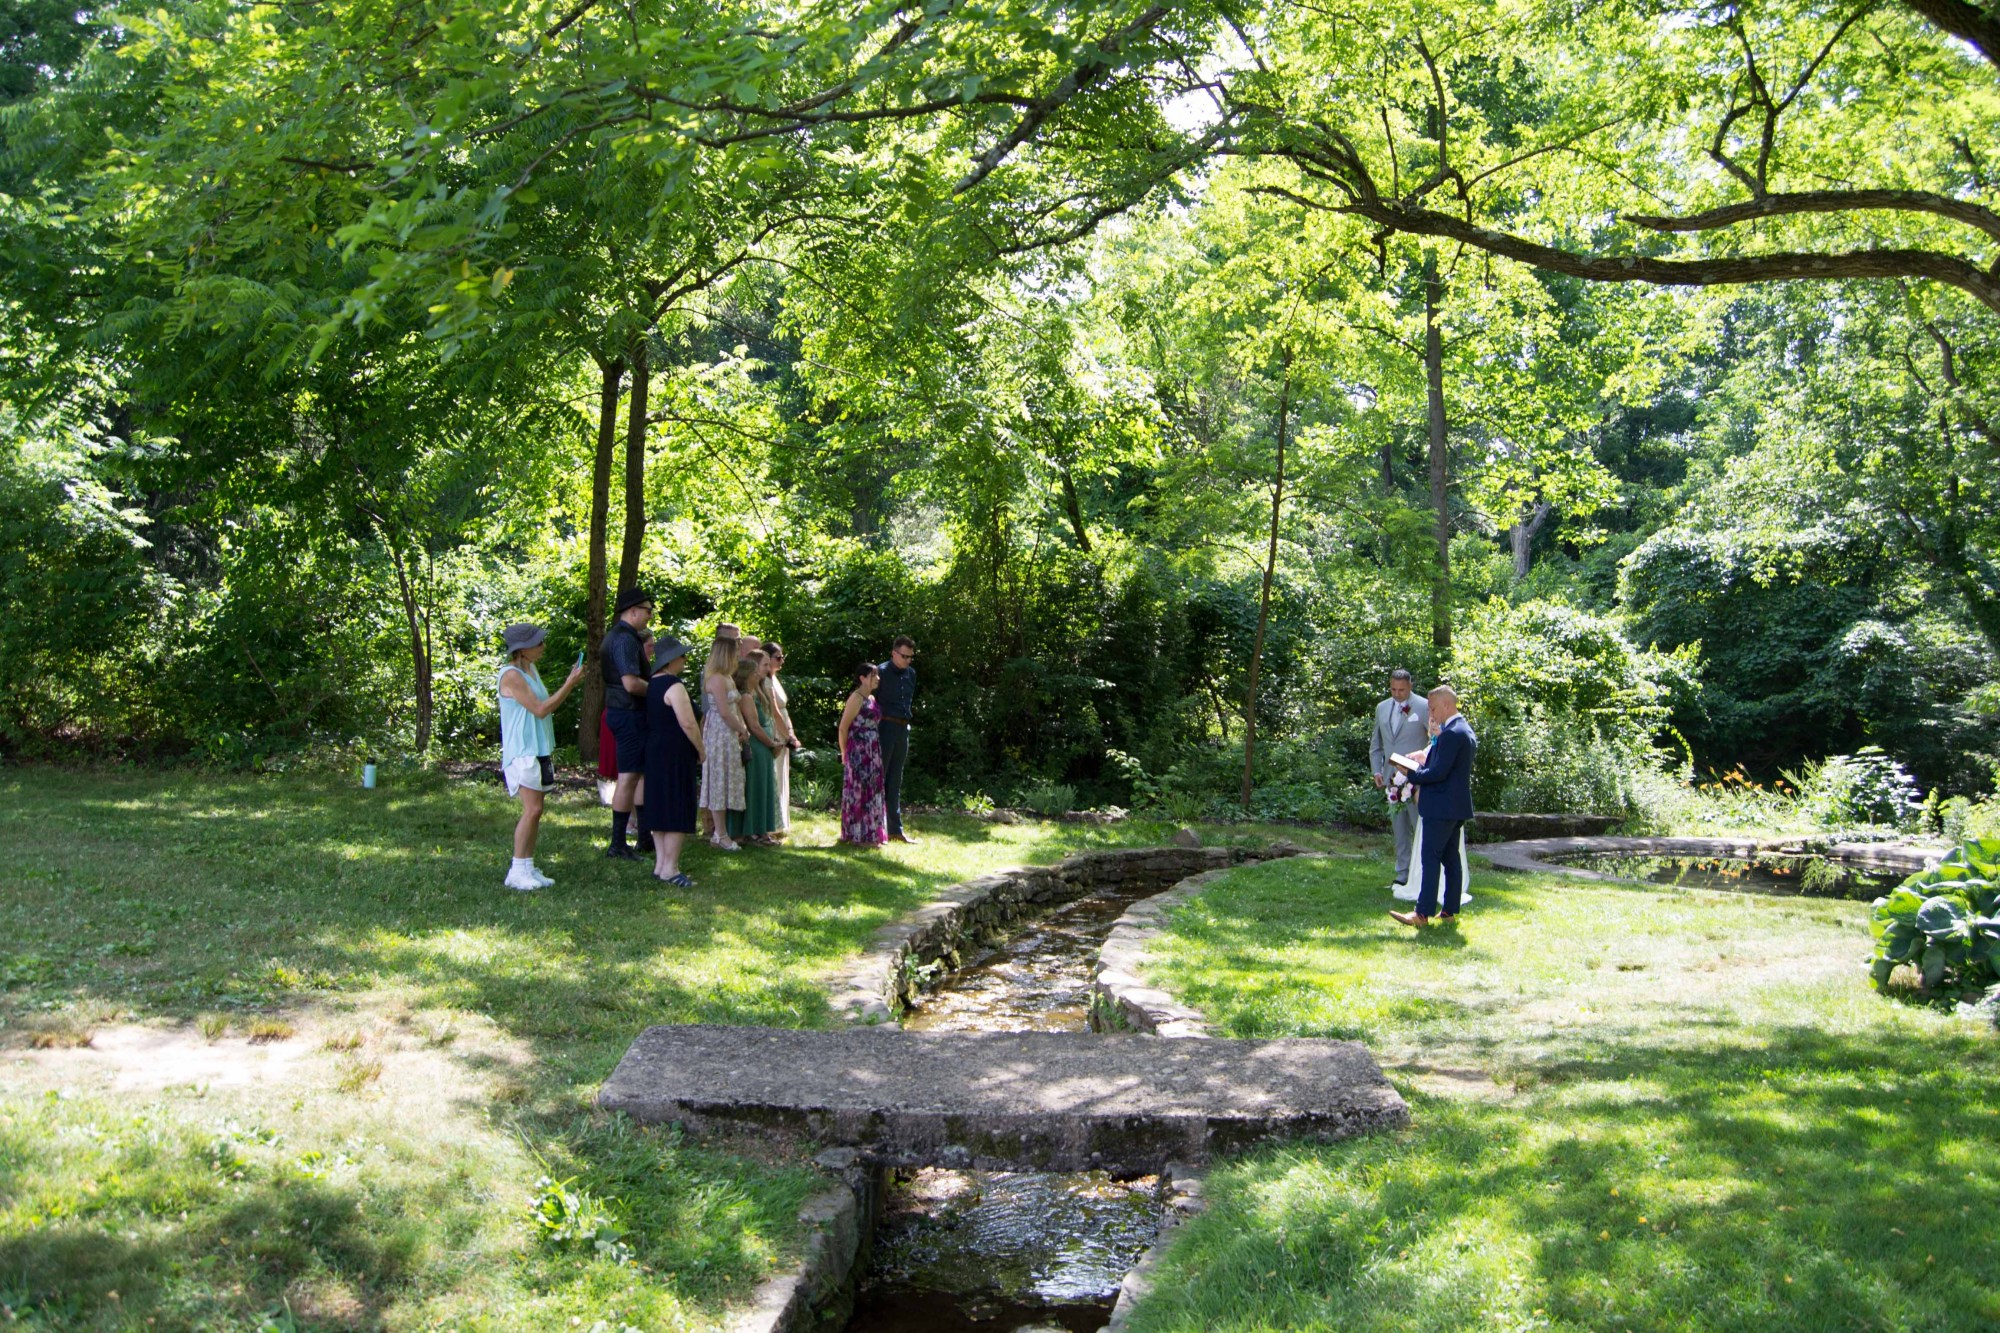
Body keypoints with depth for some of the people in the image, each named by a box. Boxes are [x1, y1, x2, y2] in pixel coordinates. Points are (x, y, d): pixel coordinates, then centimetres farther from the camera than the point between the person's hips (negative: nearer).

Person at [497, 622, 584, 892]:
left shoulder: (530, 670, 14)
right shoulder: (511, 675, -16)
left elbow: (549, 704, 18)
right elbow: (540, 709, -18)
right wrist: (570, 684, -17)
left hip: (539, 750, 9)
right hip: (523, 751, -9)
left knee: (535, 811, 8)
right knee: (532, 810, -13)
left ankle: (528, 867, 12)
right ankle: (517, 871, -7)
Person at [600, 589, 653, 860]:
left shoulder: (614, 635, 16)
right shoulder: (626, 640, -18)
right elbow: (631, 683, -26)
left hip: (620, 711, 11)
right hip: (629, 713, -11)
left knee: (629, 776, 16)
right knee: (628, 777, -7)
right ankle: (618, 843, -4)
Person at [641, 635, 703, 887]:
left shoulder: (653, 684, 12)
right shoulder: (674, 686, -16)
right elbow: (688, 724, -21)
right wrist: (701, 751, -8)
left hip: (655, 751, 10)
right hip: (675, 753, -9)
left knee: (659, 807, 12)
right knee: (678, 810, -5)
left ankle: (660, 864, 17)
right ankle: (670, 868, -4)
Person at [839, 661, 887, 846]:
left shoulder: (871, 698, 15)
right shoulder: (856, 698, -10)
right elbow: (843, 727, -11)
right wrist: (844, 753, -5)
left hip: (872, 753, 9)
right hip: (858, 753, -9)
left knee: (872, 791, 10)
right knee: (860, 791, -4)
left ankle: (870, 834, 16)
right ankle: (860, 836, 1)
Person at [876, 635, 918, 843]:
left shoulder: (911, 674, 12)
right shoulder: (882, 672, -9)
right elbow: (871, 700, -9)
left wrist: (906, 721, 16)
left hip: (903, 729, 7)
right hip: (885, 727, -7)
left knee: (895, 781, 12)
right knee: (879, 778, -5)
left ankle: (896, 828, 16)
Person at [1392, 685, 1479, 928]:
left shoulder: (1450, 734, -18)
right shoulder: (1466, 731, 15)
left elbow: (1439, 772, -22)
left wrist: (1412, 775, -10)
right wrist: (1425, 761, 10)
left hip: (1441, 807, -10)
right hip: (1457, 805, 10)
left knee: (1430, 858, -9)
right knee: (1451, 858, 11)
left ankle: (1423, 913, -10)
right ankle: (1450, 911, 14)